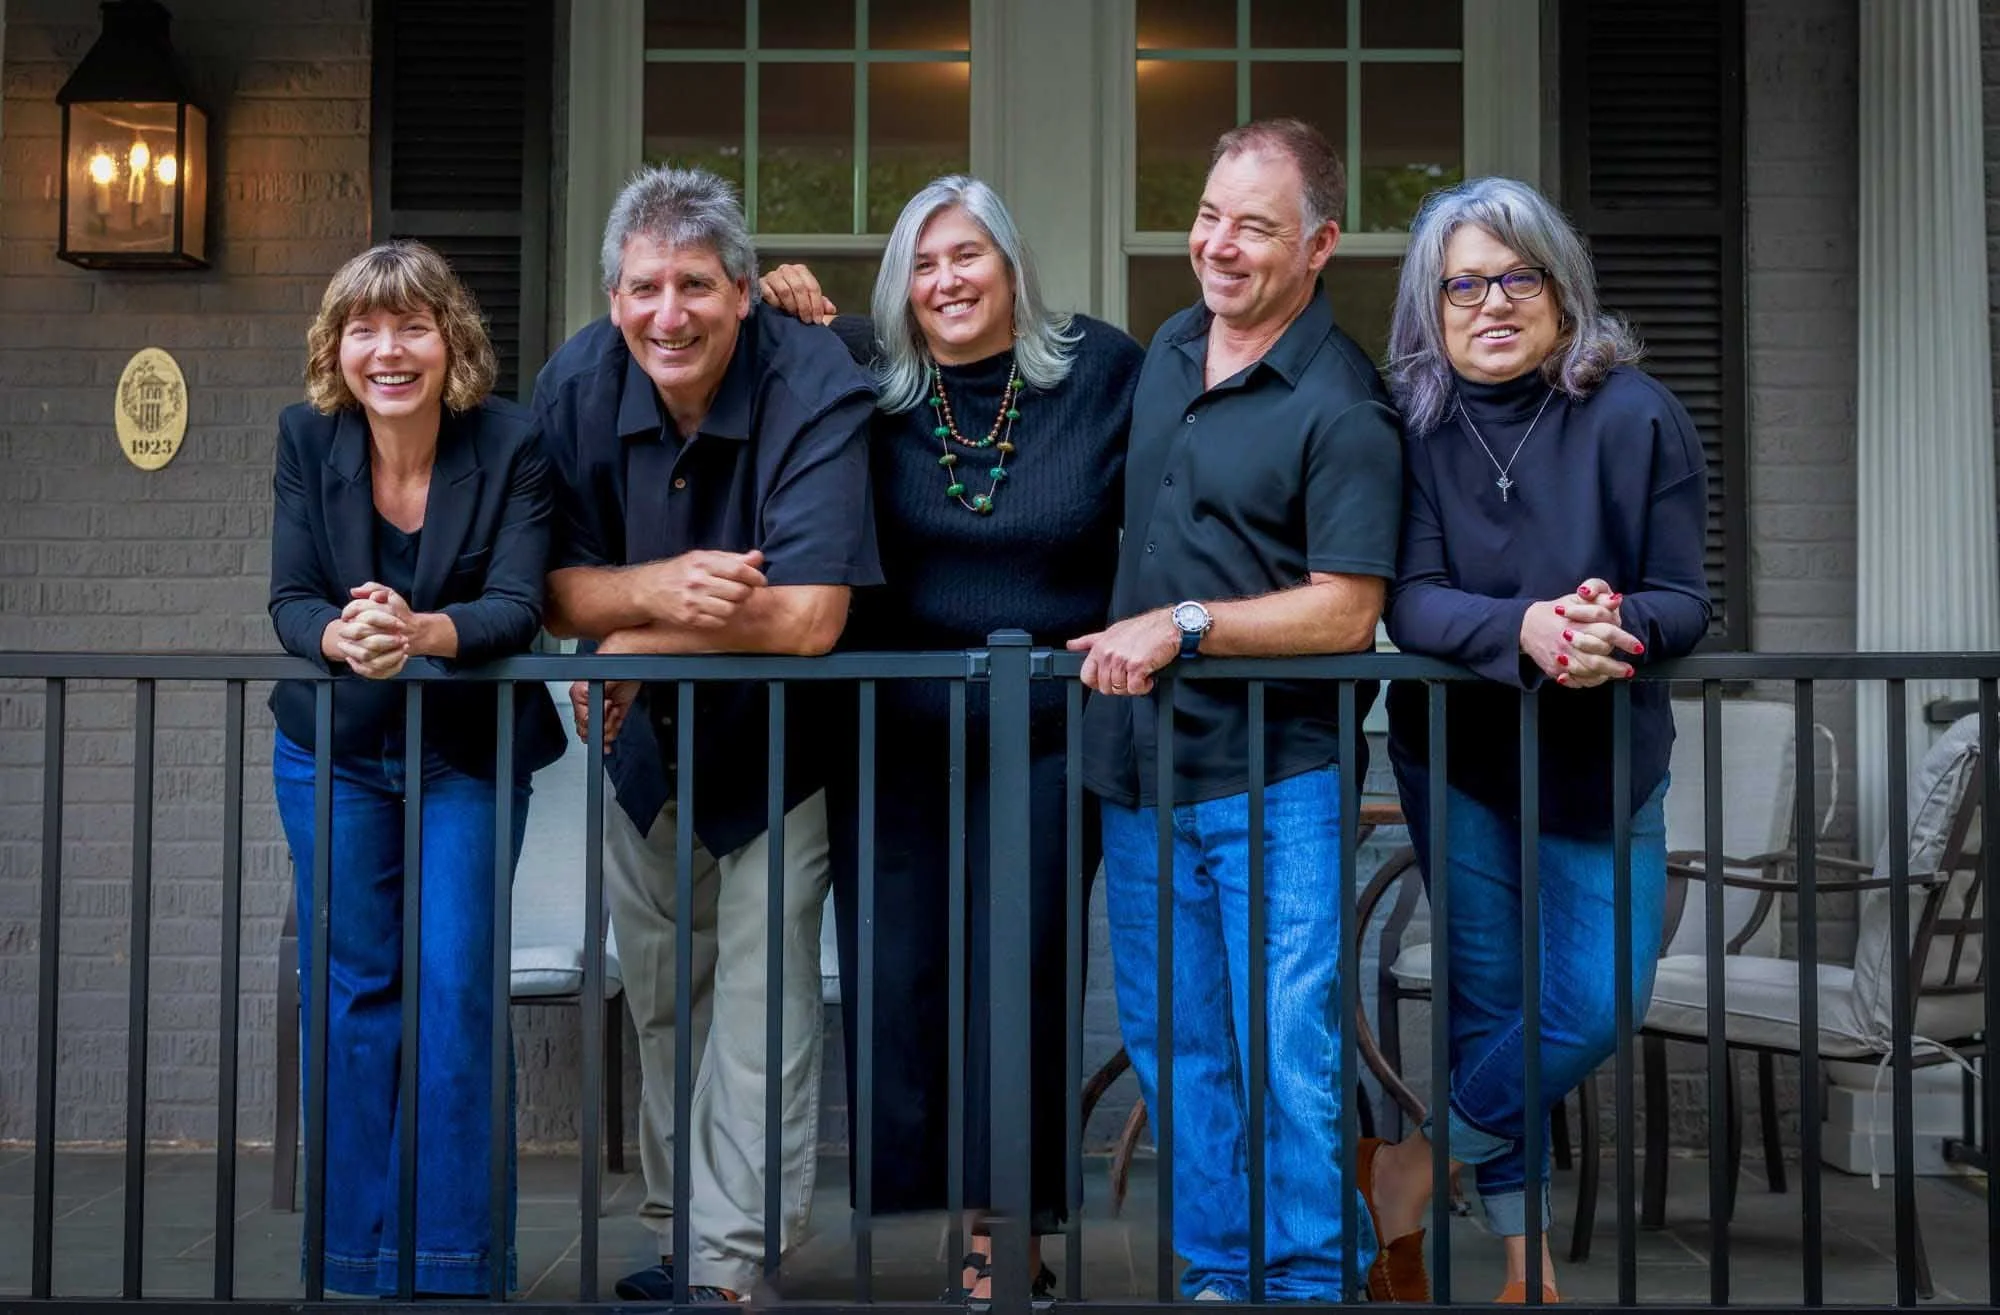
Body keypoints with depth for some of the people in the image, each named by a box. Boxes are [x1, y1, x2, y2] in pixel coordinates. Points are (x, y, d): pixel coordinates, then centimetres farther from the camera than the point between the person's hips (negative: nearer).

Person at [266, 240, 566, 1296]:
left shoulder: (511, 443, -13)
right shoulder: (307, 438, -5)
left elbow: (517, 607, -20)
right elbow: (289, 601, -10)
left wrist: (420, 632, -40)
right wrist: (342, 636, -33)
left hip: (471, 753, -2)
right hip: (334, 751, 2)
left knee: (454, 988, -9)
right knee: (349, 992, 4)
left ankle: (456, 1265, 2)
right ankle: (357, 1263, 15)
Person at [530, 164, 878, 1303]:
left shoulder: (818, 389, -25)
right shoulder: (577, 387, -11)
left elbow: (809, 617, -32)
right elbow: (559, 590, -10)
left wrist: (636, 639, -21)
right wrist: (663, 587, -32)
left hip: (776, 748, -4)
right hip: (642, 741, 5)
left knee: (760, 1014, -6)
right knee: (659, 1011, 14)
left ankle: (728, 1265, 3)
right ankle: (675, 1236, 29)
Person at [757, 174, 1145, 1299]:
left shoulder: (1101, 370, -1)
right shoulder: (868, 381, 2)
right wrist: (801, 319, -5)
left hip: (1046, 735, -1)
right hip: (892, 736, 2)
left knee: (1019, 976, 3)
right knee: (893, 982, 5)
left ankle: (1006, 1232, 16)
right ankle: (899, 1226, 19)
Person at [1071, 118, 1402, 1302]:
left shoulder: (1343, 407, -12)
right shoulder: (1169, 349, 12)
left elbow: (1346, 611, -17)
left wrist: (1183, 624, -20)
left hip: (1274, 775, -7)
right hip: (1140, 765, 7)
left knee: (1290, 1060, -3)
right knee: (1175, 1049, 13)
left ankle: (1311, 1280, 14)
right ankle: (1216, 1272, 27)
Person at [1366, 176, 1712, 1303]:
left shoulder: (1638, 417, -9)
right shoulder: (1415, 427, -7)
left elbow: (1686, 598, -9)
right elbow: (1411, 600, -16)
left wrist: (1619, 625, -33)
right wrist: (1524, 629, -36)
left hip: (1607, 762, 1)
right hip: (1460, 754, 0)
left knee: (1598, 1007, -3)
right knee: (1491, 999, 4)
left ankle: (1419, 1163, 18)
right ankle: (1520, 1236, 22)